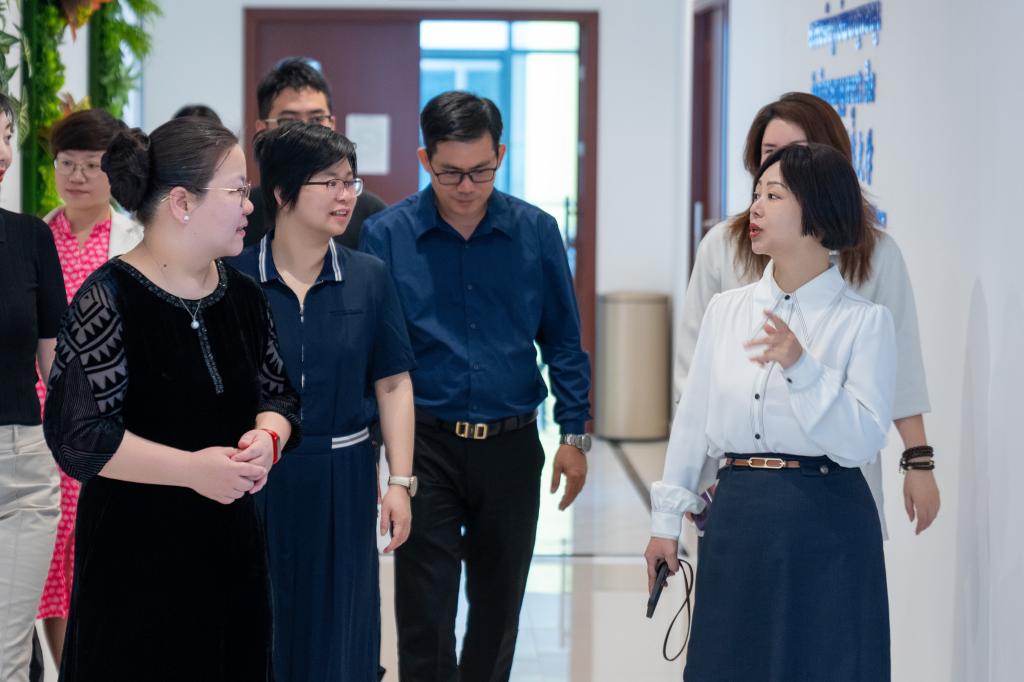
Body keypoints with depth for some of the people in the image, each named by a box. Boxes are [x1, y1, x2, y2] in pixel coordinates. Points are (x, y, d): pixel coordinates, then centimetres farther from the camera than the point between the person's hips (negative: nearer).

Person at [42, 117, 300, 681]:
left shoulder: (243, 295, 8)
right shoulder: (108, 300, -13)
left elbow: (277, 397, 16)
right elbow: (77, 435, -17)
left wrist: (267, 439, -7)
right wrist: (192, 469, -21)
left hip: (233, 547, 6)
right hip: (135, 556, -6)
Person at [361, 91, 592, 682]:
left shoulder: (536, 232, 1)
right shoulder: (387, 235, -4)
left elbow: (563, 340, 8)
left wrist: (574, 434, 3)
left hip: (511, 447, 2)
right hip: (425, 447, -2)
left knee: (499, 608, 13)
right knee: (425, 611, -2)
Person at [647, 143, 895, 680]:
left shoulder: (864, 320, -5)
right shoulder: (727, 310, 7)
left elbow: (862, 441, -13)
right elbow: (692, 420, 11)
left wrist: (800, 368, -23)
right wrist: (666, 520, 11)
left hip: (826, 523, -3)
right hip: (738, 515, 4)